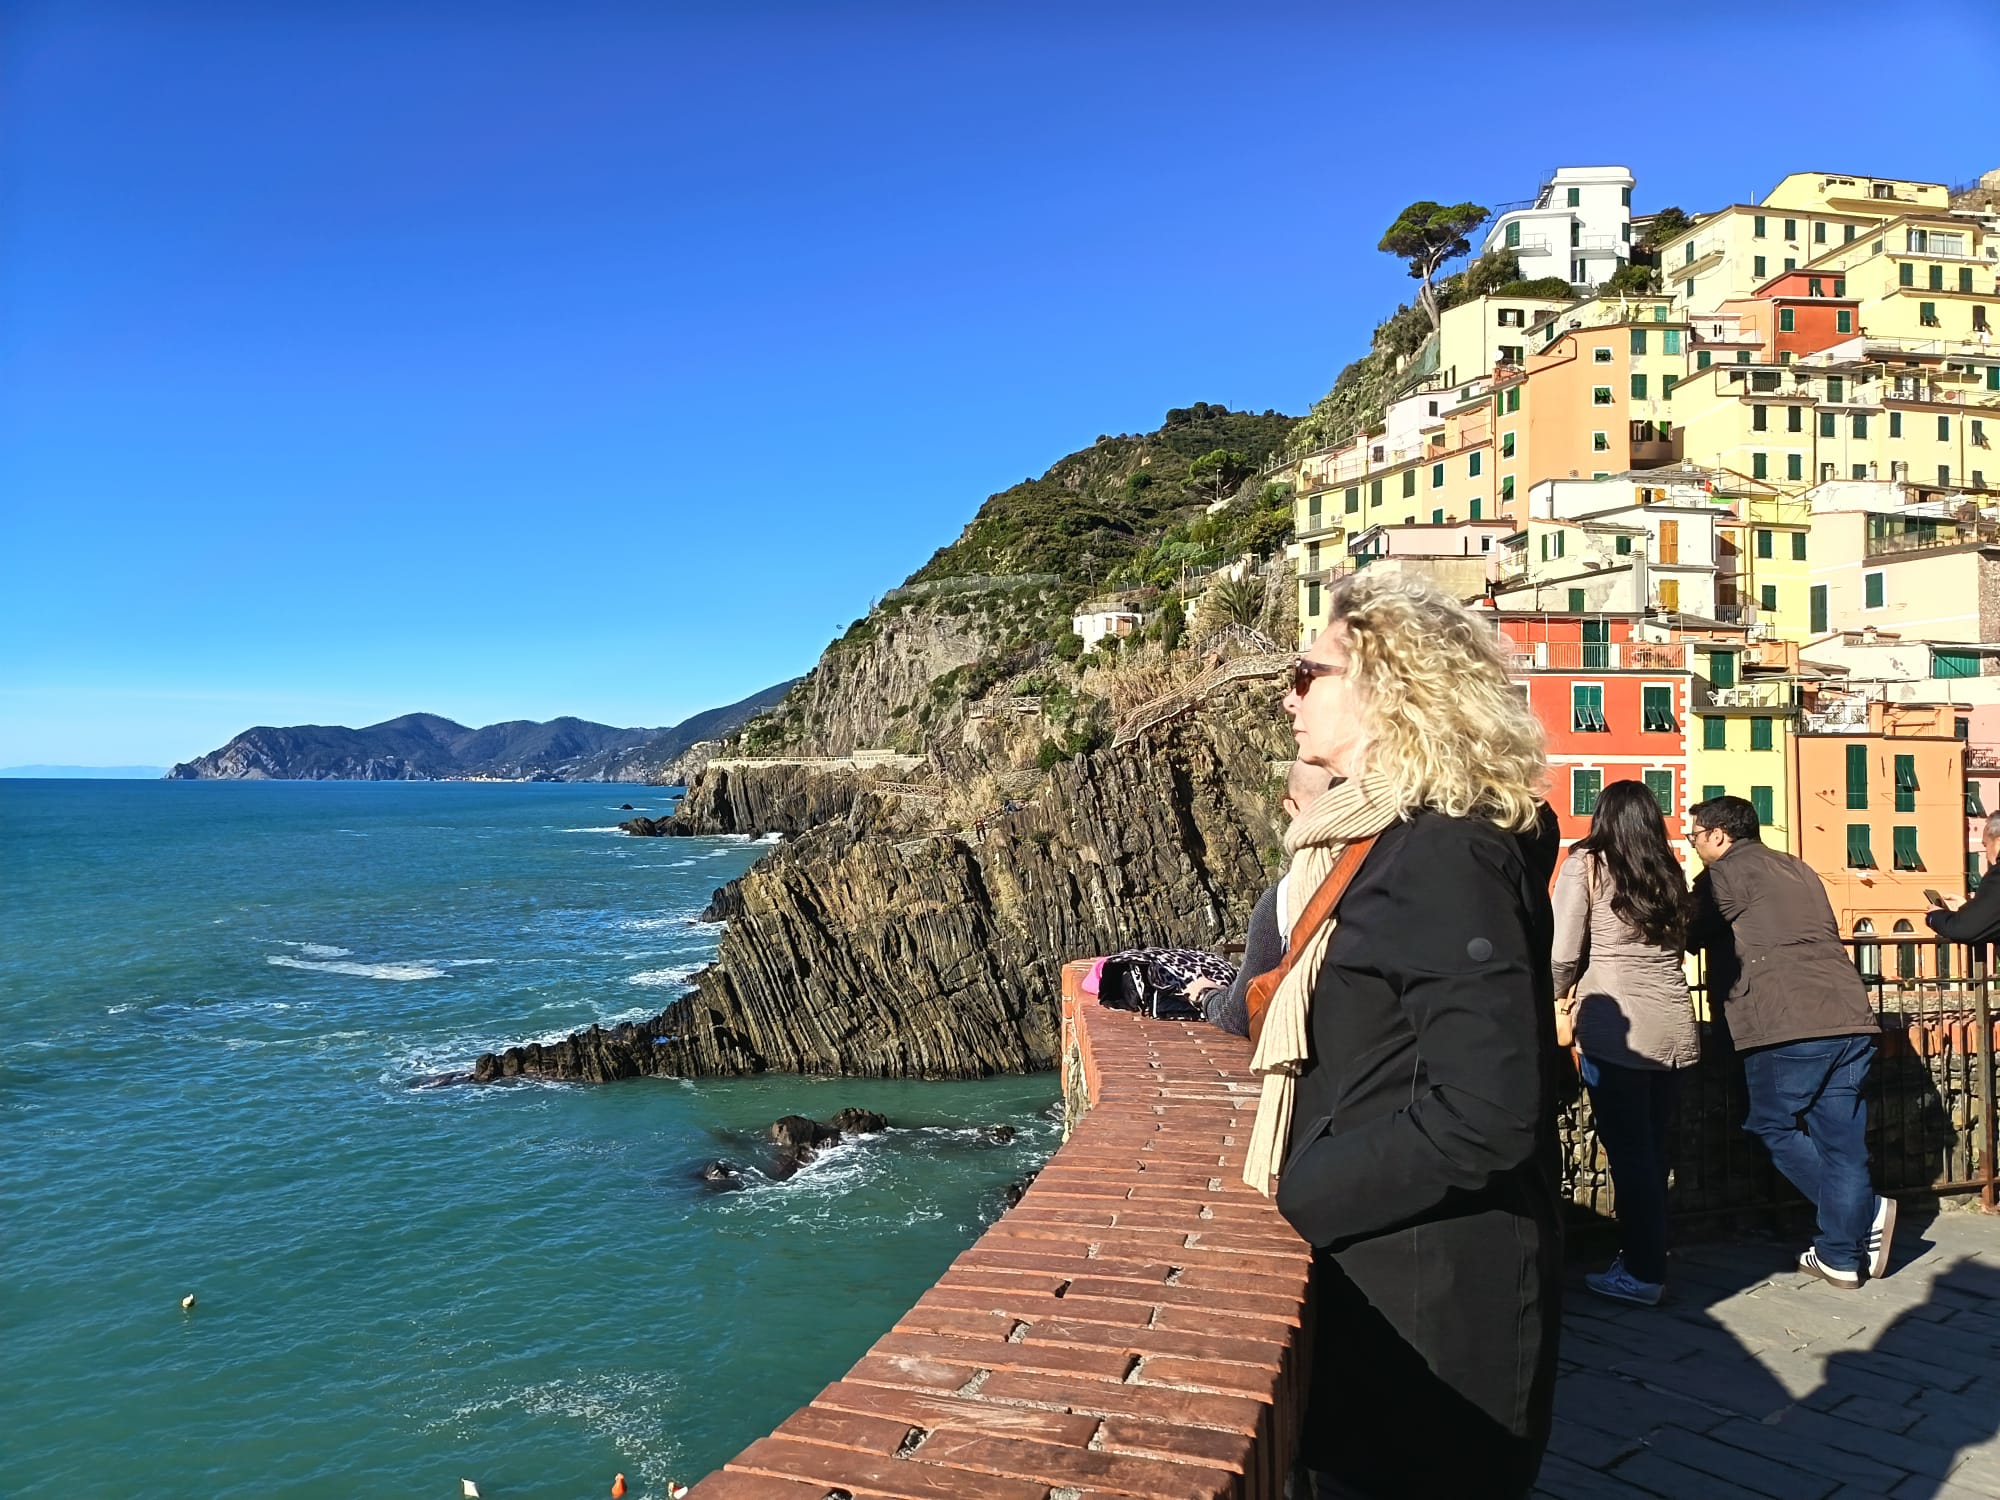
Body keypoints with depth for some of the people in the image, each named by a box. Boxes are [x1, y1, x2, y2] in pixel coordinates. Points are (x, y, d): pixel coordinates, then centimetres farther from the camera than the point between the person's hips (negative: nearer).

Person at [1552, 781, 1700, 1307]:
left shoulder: (1586, 864, -2)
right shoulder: (1669, 874, 14)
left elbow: (1564, 954, -6)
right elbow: (1679, 944, 11)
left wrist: (1561, 993, 15)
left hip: (1616, 1028, -5)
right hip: (1674, 1029, 6)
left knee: (1628, 1152, 2)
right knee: (1654, 1149, 14)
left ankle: (1643, 1273, 9)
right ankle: (1646, 1257, 25)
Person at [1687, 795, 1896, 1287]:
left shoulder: (1725, 874, 1)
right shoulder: (1798, 869, 24)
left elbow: (1690, 937, 4)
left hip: (1787, 1027, -7)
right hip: (1850, 1019, 7)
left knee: (1775, 1126, 8)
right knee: (1839, 1135, 9)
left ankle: (1866, 1210, -1)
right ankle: (1841, 1256, 12)